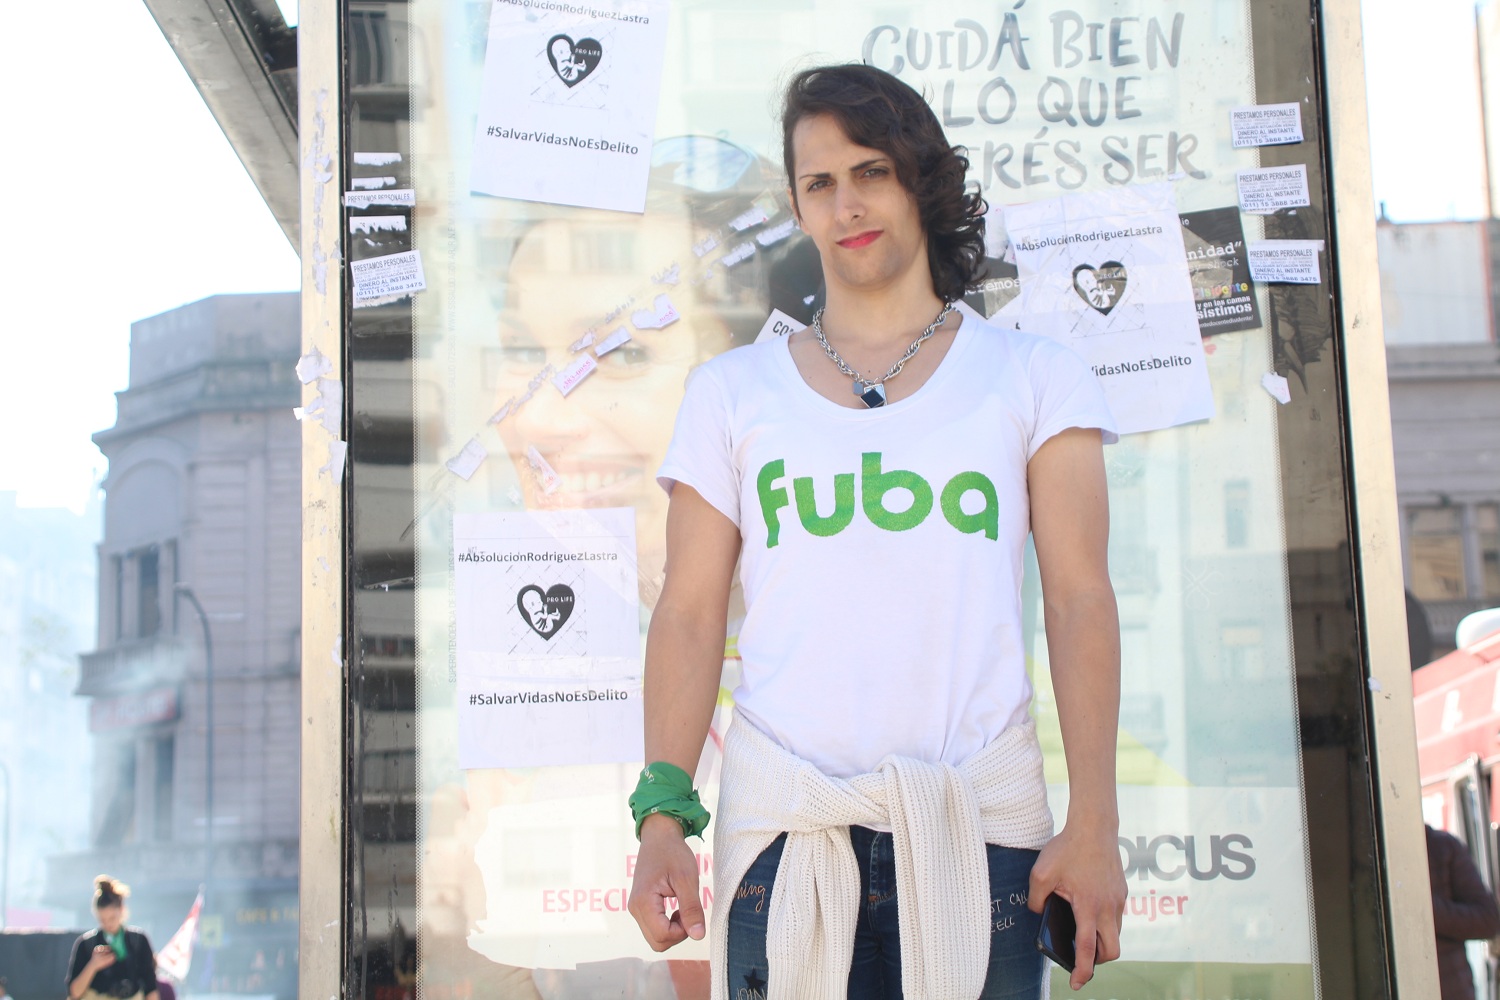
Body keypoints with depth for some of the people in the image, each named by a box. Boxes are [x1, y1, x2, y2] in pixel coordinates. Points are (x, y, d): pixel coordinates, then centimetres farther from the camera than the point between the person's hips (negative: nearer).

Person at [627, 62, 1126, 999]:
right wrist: (663, 813, -4)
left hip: (982, 822, 0)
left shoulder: (1034, 375, 10)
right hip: (785, 829, 0)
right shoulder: (732, 391, 12)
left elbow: (1081, 603, 3)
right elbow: (689, 614, 8)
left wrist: (1095, 823, -6)